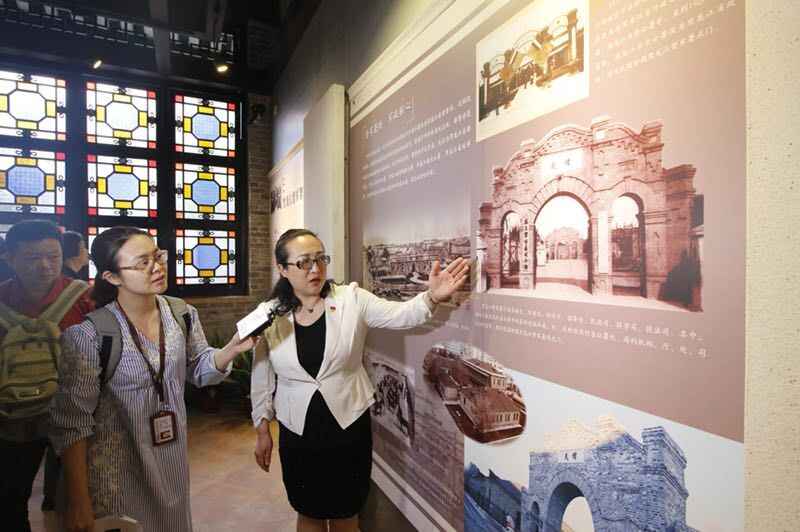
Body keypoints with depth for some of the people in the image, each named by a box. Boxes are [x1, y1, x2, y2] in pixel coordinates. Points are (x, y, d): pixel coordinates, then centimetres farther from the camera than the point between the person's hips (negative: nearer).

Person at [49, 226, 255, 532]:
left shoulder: (183, 314, -7)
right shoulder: (90, 332, -20)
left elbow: (200, 371, 6)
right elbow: (72, 421, -16)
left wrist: (231, 349, -14)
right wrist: (77, 501, -16)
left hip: (173, 455, 5)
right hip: (116, 464, -5)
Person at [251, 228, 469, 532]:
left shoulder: (351, 298, -10)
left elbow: (400, 315, -22)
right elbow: (262, 378, 4)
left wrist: (432, 297, -41)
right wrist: (262, 430, 8)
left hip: (350, 427, -1)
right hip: (298, 434, 1)